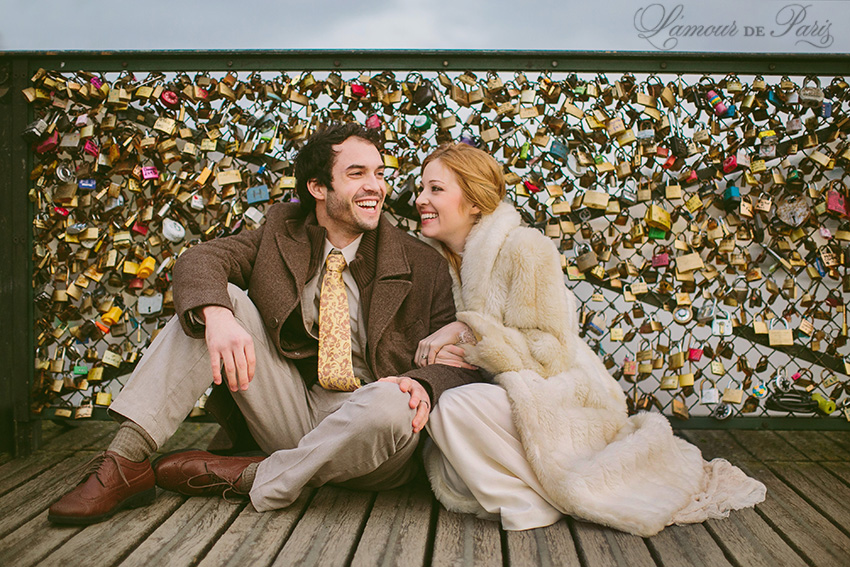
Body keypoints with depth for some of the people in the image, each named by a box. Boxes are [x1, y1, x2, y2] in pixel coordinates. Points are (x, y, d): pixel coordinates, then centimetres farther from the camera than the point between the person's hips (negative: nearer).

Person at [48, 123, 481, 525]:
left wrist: (423, 383, -26)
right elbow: (201, 259, -7)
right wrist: (217, 315, -31)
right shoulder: (282, 232, 6)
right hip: (289, 416, 3)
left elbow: (462, 358, -2)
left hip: (362, 427, -2)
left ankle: (244, 477, -18)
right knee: (216, 297, -11)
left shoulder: (422, 266, -1)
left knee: (393, 404, -38)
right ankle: (127, 462, -17)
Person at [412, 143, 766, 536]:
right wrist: (442, 348, -11)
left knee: (454, 408, -30)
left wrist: (467, 331, -23)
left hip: (563, 399, -9)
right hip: (513, 395, 9)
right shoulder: (444, 261, 8)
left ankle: (535, 499, -10)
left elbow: (549, 352, -20)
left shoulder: (524, 248, -16)